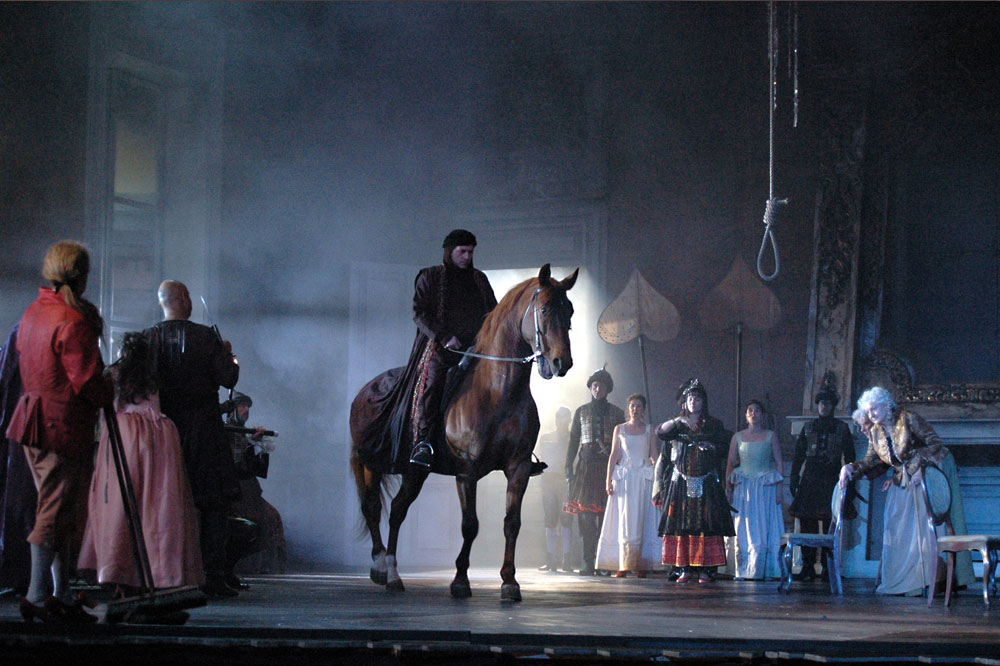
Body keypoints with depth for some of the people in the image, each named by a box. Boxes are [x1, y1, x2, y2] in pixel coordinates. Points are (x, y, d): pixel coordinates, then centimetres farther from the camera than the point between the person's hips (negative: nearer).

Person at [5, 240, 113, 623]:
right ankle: (37, 597, -5)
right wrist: (109, 393, 1)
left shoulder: (32, 313, 13)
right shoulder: (74, 321, -16)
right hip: (64, 425, -9)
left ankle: (61, 595, 18)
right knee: (56, 512, -5)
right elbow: (86, 380, -20)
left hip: (33, 416, 9)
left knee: (59, 511, 15)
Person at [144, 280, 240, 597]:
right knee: (213, 503, 1)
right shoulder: (206, 337, -7)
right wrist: (228, 355, 13)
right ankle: (213, 576, -5)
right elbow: (228, 379, -6)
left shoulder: (147, 338, -2)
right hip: (203, 426, -3)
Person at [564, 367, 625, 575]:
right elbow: (574, 441, 14)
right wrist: (569, 467, 4)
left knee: (606, 515, -7)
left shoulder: (616, 412, 11)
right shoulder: (581, 412, 15)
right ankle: (588, 563, -8)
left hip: (608, 466, -1)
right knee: (585, 513, -8)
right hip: (586, 465, 1)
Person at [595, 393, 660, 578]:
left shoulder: (648, 430, 10)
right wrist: (608, 479, -2)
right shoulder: (620, 429, 9)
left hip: (644, 479, 0)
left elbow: (655, 456, 7)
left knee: (644, 521, -4)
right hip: (624, 478, 0)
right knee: (625, 522, -4)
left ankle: (642, 565, -2)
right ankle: (624, 565, -2)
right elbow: (614, 455, 6)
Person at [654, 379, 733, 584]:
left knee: (706, 526, -7)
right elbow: (660, 432, -5)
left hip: (706, 484, -1)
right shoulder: (678, 424, 13)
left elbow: (722, 446, 1)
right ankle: (685, 569, -1)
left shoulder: (713, 424, 11)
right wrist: (678, 421, -18)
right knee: (681, 525, -4)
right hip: (681, 482, 1)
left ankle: (705, 570, -6)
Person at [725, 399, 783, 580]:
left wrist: (779, 489, -5)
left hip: (765, 486, -1)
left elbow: (779, 463, 3)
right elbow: (730, 463, 9)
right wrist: (728, 487, 1)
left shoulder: (771, 436, 5)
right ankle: (744, 570, 4)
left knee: (765, 530, -3)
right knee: (743, 530, 0)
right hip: (743, 487, 1)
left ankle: (761, 570, 2)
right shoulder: (738, 437, 9)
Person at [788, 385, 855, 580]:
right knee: (807, 523, -3)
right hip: (810, 480, 2)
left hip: (831, 481, -2)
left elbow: (849, 458, 8)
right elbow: (798, 455, 14)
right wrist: (794, 480, 7)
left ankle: (828, 567, 0)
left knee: (830, 526, -5)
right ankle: (808, 566, -1)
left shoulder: (842, 429, 8)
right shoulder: (808, 428, 14)